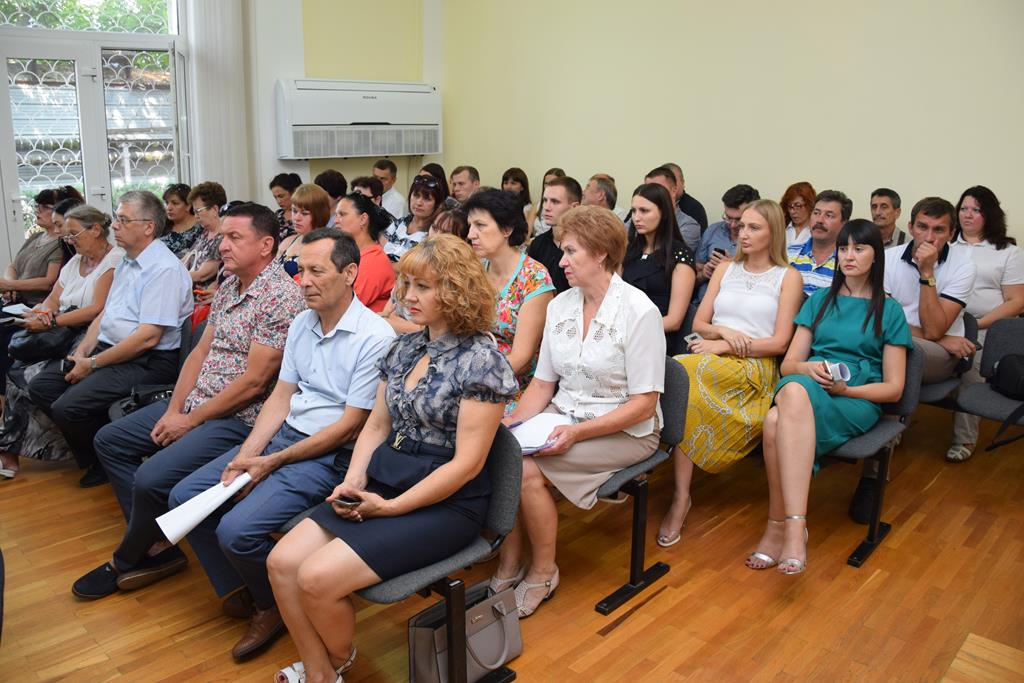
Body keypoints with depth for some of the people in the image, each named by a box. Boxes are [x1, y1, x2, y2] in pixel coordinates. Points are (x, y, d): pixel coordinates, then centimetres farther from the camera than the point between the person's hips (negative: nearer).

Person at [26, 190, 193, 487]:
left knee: (68, 406, -21)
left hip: (147, 362, -10)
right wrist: (82, 351, 3)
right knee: (41, 387, 3)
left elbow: (147, 337, -22)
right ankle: (91, 456, 13)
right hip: (108, 347, 10)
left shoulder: (164, 269, -17)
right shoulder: (126, 262, 15)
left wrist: (93, 364, -14)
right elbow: (105, 314, 20)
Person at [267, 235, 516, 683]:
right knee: (282, 562, -8)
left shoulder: (481, 361, -14)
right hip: (384, 482, 7)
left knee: (318, 577, -19)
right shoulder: (404, 348, 9)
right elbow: (376, 426, 13)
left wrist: (392, 508, -16)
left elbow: (466, 462, -17)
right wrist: (354, 481, -4)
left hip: (445, 504, -7)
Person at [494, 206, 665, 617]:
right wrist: (515, 422, -9)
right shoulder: (561, 305, 6)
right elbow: (543, 382, 8)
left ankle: (543, 572, -2)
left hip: (623, 430, -6)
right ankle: (508, 566, -4)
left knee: (527, 468, -25)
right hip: (563, 415, 6)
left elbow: (643, 404, -16)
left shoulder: (639, 312, -14)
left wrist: (577, 433, -23)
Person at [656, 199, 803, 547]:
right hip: (713, 360, 4)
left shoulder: (788, 277, 9)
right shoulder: (725, 271, 22)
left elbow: (780, 342, -1)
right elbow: (699, 323, 16)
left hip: (756, 368, -4)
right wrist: (723, 331, -6)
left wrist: (726, 347, -11)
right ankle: (681, 496, -31)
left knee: (684, 373, -35)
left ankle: (681, 496, -27)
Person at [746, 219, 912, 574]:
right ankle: (794, 525, -39)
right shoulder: (820, 300, 23)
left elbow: (893, 388, 7)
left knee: (776, 423, -37)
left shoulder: (889, 311, 13)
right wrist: (808, 369, -8)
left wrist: (845, 388, -12)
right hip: (806, 386, 3)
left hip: (858, 402, -3)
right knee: (793, 389, -38)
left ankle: (780, 526, -34)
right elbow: (788, 363, 16)